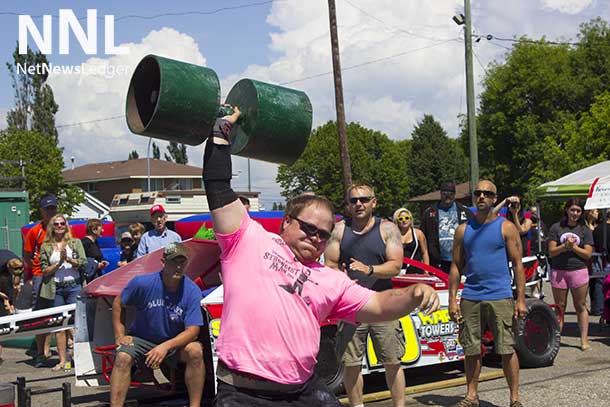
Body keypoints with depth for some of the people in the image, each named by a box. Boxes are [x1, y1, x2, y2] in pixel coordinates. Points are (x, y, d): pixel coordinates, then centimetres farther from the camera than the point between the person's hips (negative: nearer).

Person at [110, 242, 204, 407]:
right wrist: (119, 336, -6)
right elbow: (118, 304, 3)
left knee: (195, 350, -28)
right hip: (141, 339, 0)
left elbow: (192, 331, -19)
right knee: (123, 357, -29)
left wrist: (165, 347, -33)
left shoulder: (192, 291, -15)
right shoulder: (142, 283, -14)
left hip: (175, 343, 0)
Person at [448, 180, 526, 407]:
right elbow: (456, 266, 12)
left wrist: (521, 299, -5)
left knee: (506, 349, -2)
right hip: (470, 298, 3)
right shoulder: (463, 230, 10)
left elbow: (518, 265, 1)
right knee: (471, 350, 7)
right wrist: (452, 299, 5)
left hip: (500, 297, -3)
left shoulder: (506, 228, 2)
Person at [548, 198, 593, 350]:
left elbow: (588, 254, 0)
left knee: (580, 306, 4)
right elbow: (551, 251, -1)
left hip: (578, 271, 0)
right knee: (559, 307, 6)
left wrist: (573, 246, -11)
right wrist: (565, 246, -15)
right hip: (558, 271, 0)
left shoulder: (585, 230, 7)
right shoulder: (556, 228, 5)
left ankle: (584, 339, 8)